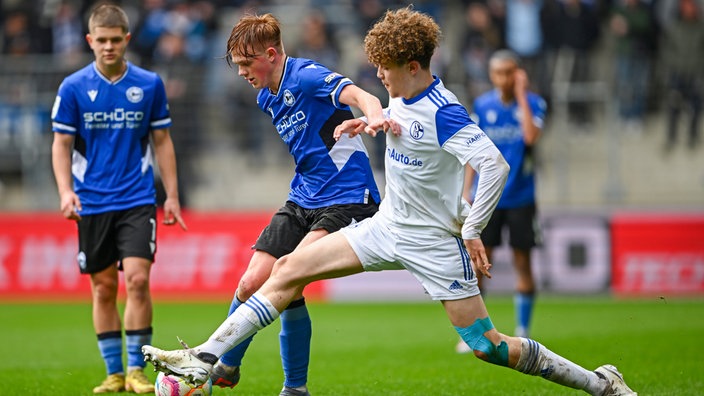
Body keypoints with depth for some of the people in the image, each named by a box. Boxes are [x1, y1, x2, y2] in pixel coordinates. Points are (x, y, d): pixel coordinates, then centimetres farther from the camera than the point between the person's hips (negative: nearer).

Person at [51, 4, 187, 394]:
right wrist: (65, 191, -12)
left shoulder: (149, 84, 2)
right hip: (92, 204, 0)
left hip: (138, 200, 0)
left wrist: (172, 195, 7)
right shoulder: (73, 88, -1)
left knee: (137, 279, -13)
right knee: (103, 289, 4)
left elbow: (162, 141, 10)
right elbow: (61, 144, 3)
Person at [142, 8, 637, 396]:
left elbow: (495, 165, -33)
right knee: (290, 269, 1)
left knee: (486, 346, -9)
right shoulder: (403, 100, 3)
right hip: (387, 227, 9)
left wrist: (472, 232, -29)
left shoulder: (443, 113, -23)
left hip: (435, 242, -8)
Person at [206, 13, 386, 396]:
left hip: (346, 200, -8)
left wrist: (375, 116, -55)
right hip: (302, 201, 8)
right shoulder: (266, 98, 11)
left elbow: (360, 95, -35)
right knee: (251, 283, -2)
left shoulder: (307, 77, -17)